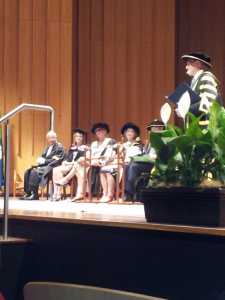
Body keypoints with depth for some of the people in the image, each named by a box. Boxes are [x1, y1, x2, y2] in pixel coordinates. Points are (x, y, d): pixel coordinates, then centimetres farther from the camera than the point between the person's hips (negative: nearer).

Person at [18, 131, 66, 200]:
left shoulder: (60, 148, -3)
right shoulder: (47, 149, 25)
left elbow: (57, 161, -14)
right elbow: (42, 158, 21)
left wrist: (44, 161, -14)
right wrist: (40, 160, -4)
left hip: (50, 168, -9)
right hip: (43, 166, 9)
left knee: (35, 172, -30)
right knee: (27, 172, -10)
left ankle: (35, 195, -30)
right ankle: (28, 193, -14)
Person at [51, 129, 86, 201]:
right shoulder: (72, 148, 24)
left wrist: (71, 163, -17)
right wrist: (65, 161, -4)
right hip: (69, 165, 6)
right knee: (55, 170, -21)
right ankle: (55, 193, -26)